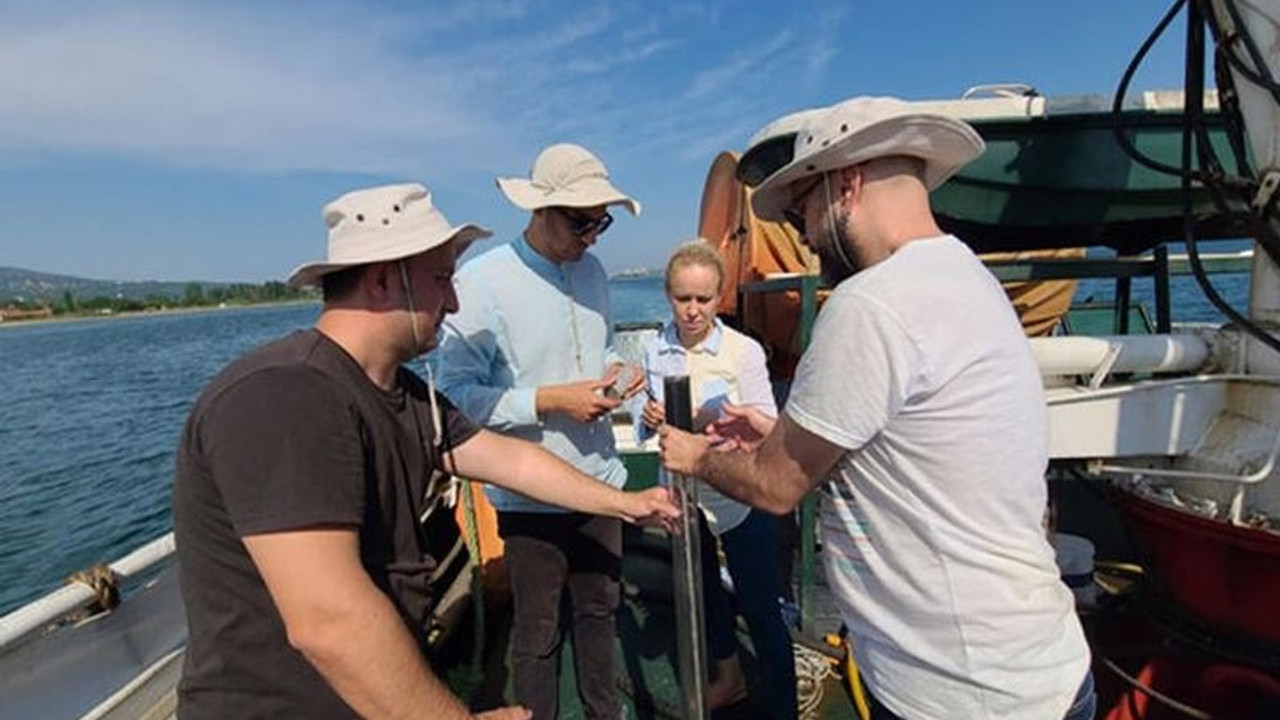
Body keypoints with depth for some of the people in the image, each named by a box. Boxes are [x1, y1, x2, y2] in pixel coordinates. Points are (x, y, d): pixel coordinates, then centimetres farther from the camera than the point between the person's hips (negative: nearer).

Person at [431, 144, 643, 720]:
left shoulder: (591, 270, 4)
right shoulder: (480, 282, -17)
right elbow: (455, 393, -18)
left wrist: (617, 373, -4)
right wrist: (549, 401, -23)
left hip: (601, 481, 6)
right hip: (531, 496, -6)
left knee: (599, 609, 22)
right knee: (537, 633, 13)